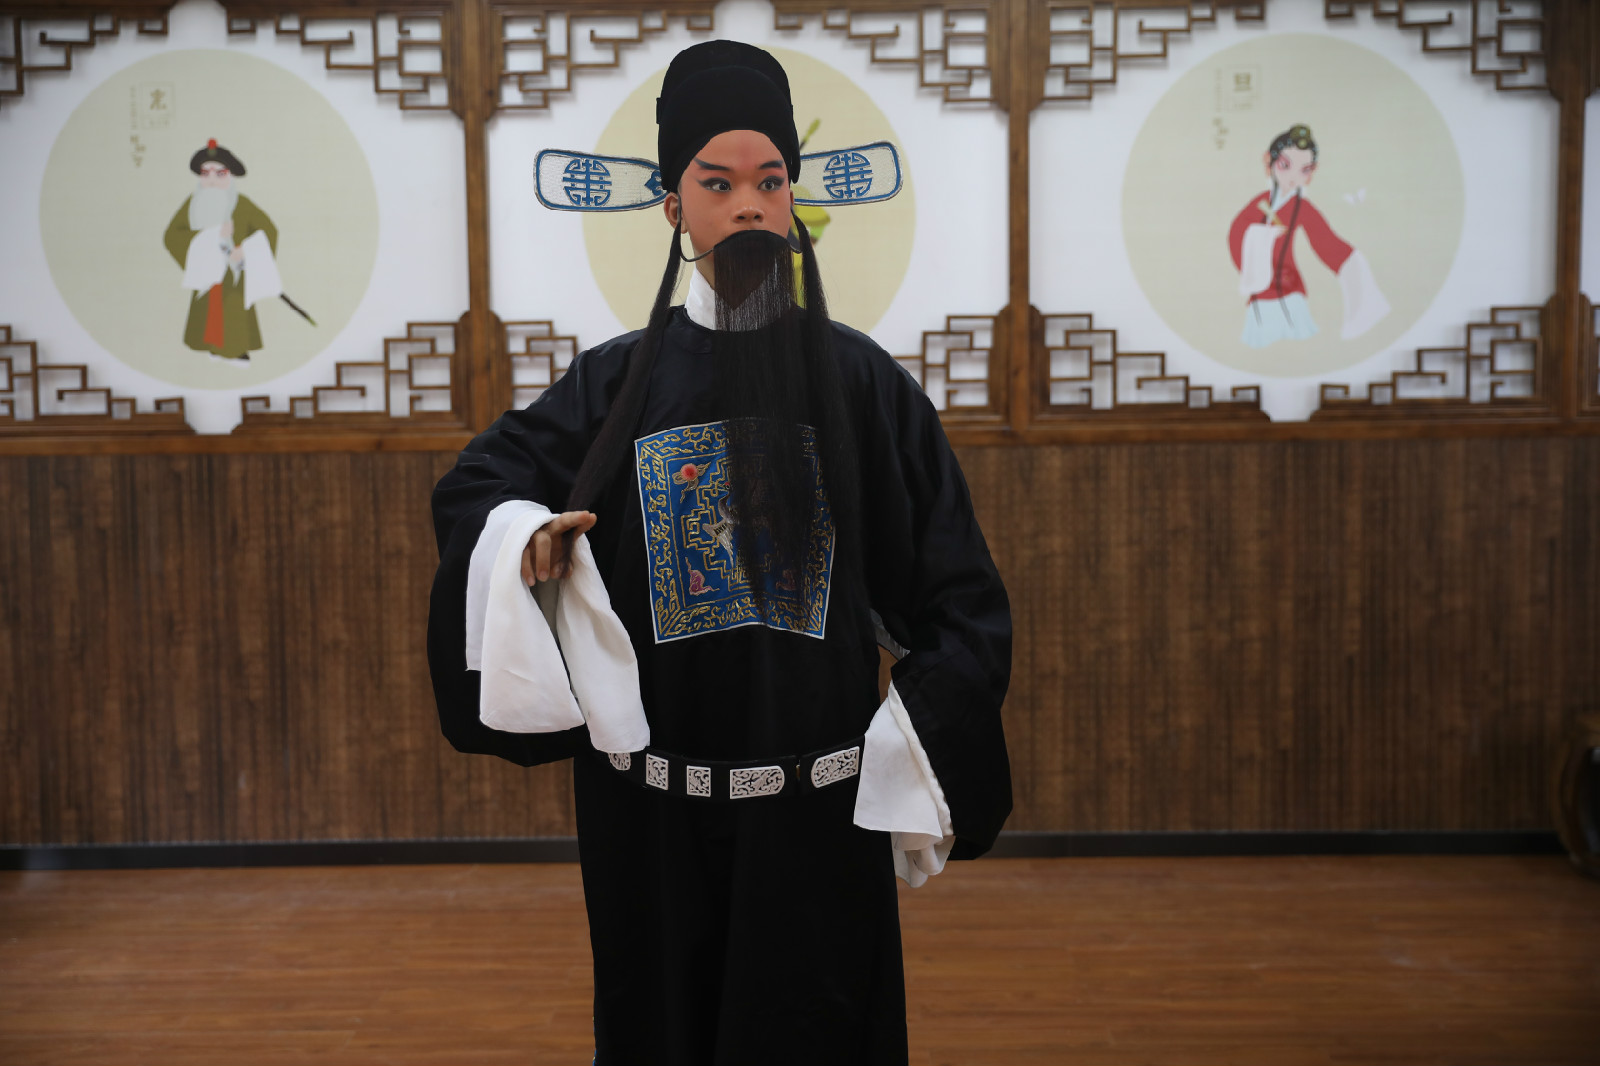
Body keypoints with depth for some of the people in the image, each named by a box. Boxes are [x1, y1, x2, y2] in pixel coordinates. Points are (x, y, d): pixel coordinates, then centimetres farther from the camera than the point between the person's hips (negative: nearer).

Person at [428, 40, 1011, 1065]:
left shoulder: (859, 378, -2)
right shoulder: (619, 382, 2)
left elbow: (960, 595, 0)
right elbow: (480, 482, 13)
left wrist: (921, 747, -10)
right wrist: (524, 534, -9)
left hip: (819, 805, -1)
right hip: (653, 810, 2)